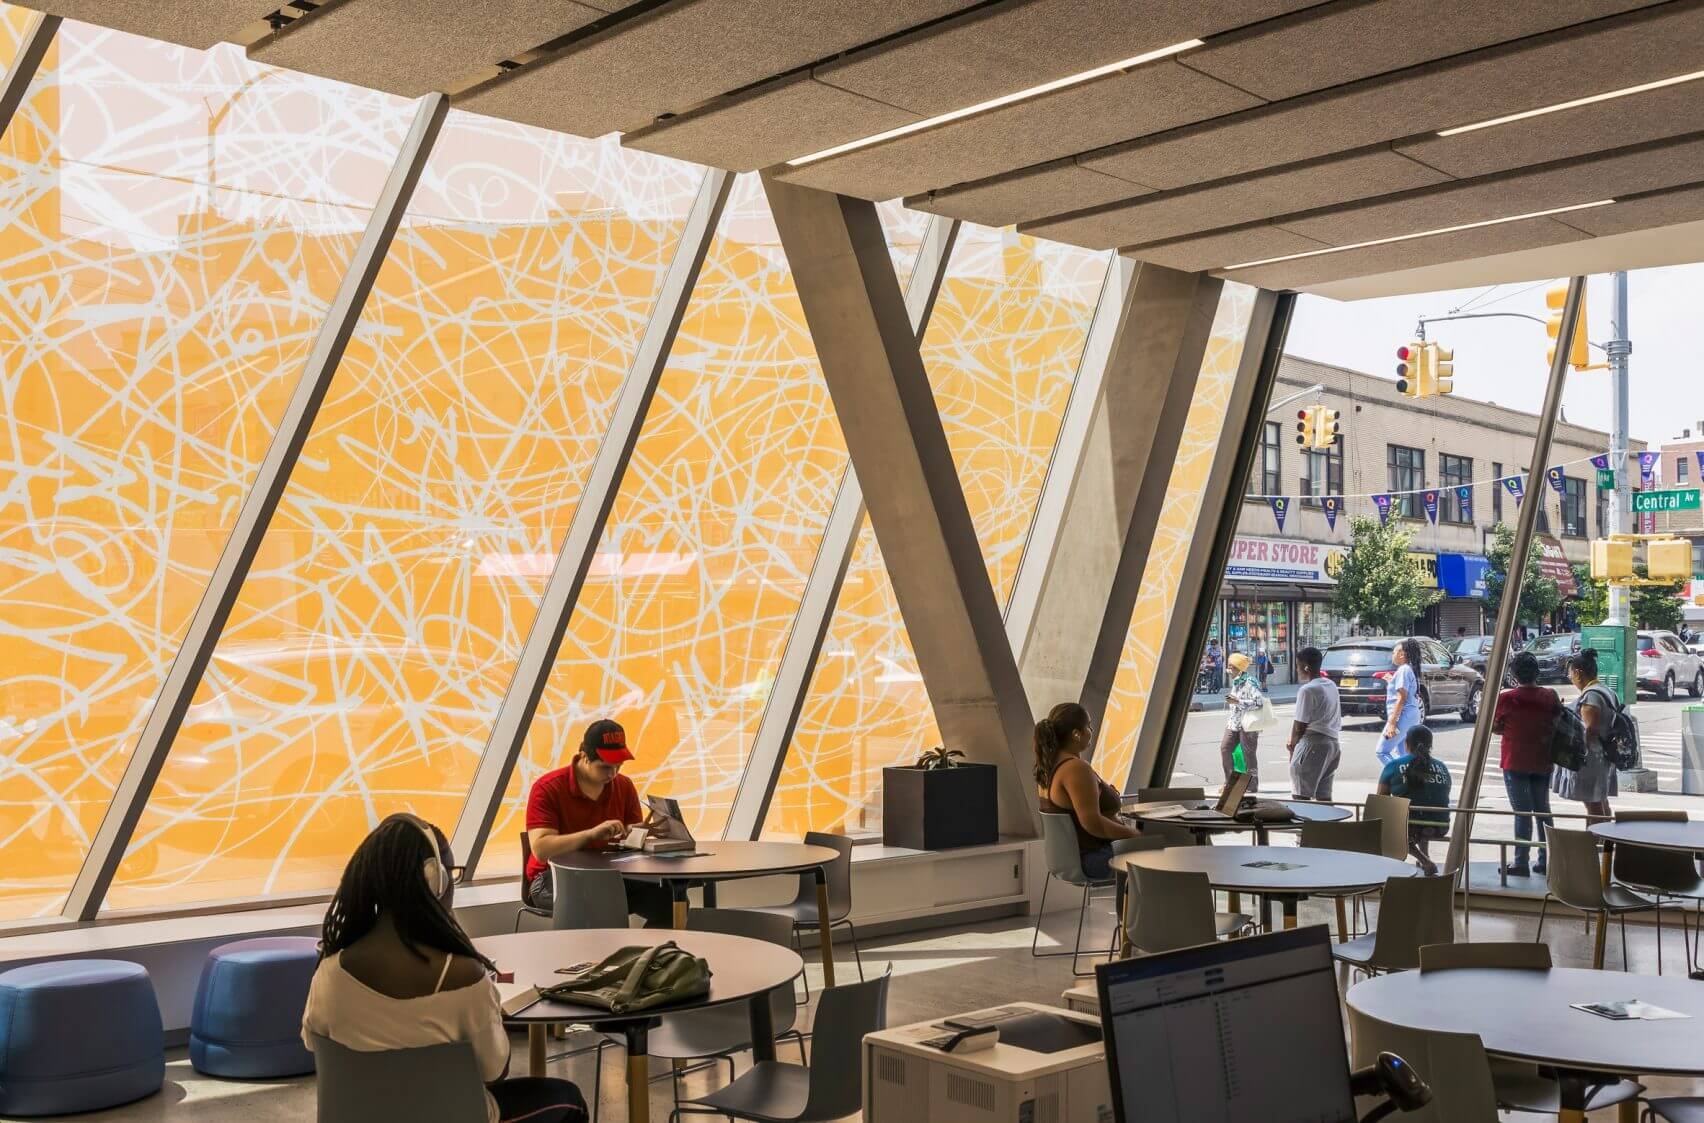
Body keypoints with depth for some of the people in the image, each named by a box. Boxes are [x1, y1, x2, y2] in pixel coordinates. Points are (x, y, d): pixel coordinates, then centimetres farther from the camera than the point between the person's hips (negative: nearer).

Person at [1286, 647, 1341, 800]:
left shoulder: (1307, 690, -15)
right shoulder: (1331, 685, 12)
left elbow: (1300, 725, -14)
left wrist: (1292, 744, 4)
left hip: (1313, 743, -9)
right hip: (1332, 742, 9)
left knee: (1301, 795, -5)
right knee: (1324, 795, 11)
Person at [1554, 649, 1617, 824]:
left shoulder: (1590, 696, -19)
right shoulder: (1605, 691, 13)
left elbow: (1590, 731, -23)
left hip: (1591, 756, -10)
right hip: (1603, 755, 10)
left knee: (1593, 805, -6)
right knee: (1601, 800, 19)